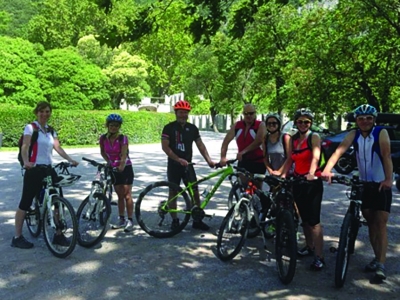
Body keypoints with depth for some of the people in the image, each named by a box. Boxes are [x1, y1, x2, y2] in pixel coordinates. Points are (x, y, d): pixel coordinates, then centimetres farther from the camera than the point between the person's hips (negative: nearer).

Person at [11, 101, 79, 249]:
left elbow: (58, 148, 6)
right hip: (33, 169, -6)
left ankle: (58, 235, 12)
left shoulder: (51, 131, 14)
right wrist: (26, 162, -36)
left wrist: (70, 160, -9)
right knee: (25, 202, 1)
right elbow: (25, 146, -18)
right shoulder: (30, 127, -5)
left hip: (47, 169, 6)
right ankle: (17, 237, 12)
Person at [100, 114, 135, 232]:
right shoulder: (103, 138, -5)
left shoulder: (123, 138, -16)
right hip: (114, 169, 4)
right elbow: (102, 152, 11)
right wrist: (108, 161, -5)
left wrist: (122, 165, -44)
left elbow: (124, 154, -28)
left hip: (125, 168, -4)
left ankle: (130, 220, 2)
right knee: (120, 196, 12)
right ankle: (121, 220, 21)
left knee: (127, 195, -4)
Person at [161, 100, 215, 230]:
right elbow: (165, 146, -12)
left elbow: (200, 145, 4)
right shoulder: (169, 128, -5)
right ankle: (175, 220, 17)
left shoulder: (192, 128, 6)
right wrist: (178, 159, -21)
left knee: (195, 191, -1)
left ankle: (198, 220, 8)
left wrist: (209, 160, -9)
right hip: (174, 165, -3)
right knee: (173, 192, 5)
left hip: (188, 165, 3)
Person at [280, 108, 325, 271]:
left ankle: (319, 256, -3)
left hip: (313, 182, -6)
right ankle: (309, 246, 32)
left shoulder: (314, 137, -9)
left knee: (314, 220, -8)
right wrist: (283, 175, -4)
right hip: (298, 182, 6)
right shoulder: (293, 139, 9)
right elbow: (290, 159, 10)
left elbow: (315, 156, -25)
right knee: (304, 218, 16)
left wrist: (311, 173, -42)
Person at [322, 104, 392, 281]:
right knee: (370, 223, 11)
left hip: (382, 184, -4)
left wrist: (388, 179, -41)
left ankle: (381, 265, -8)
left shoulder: (381, 133, -13)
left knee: (380, 223, -8)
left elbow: (386, 156, -26)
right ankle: (377, 258, 24)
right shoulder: (354, 135, -4)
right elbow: (339, 151, -19)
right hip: (364, 184, 4)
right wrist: (327, 170, -36)